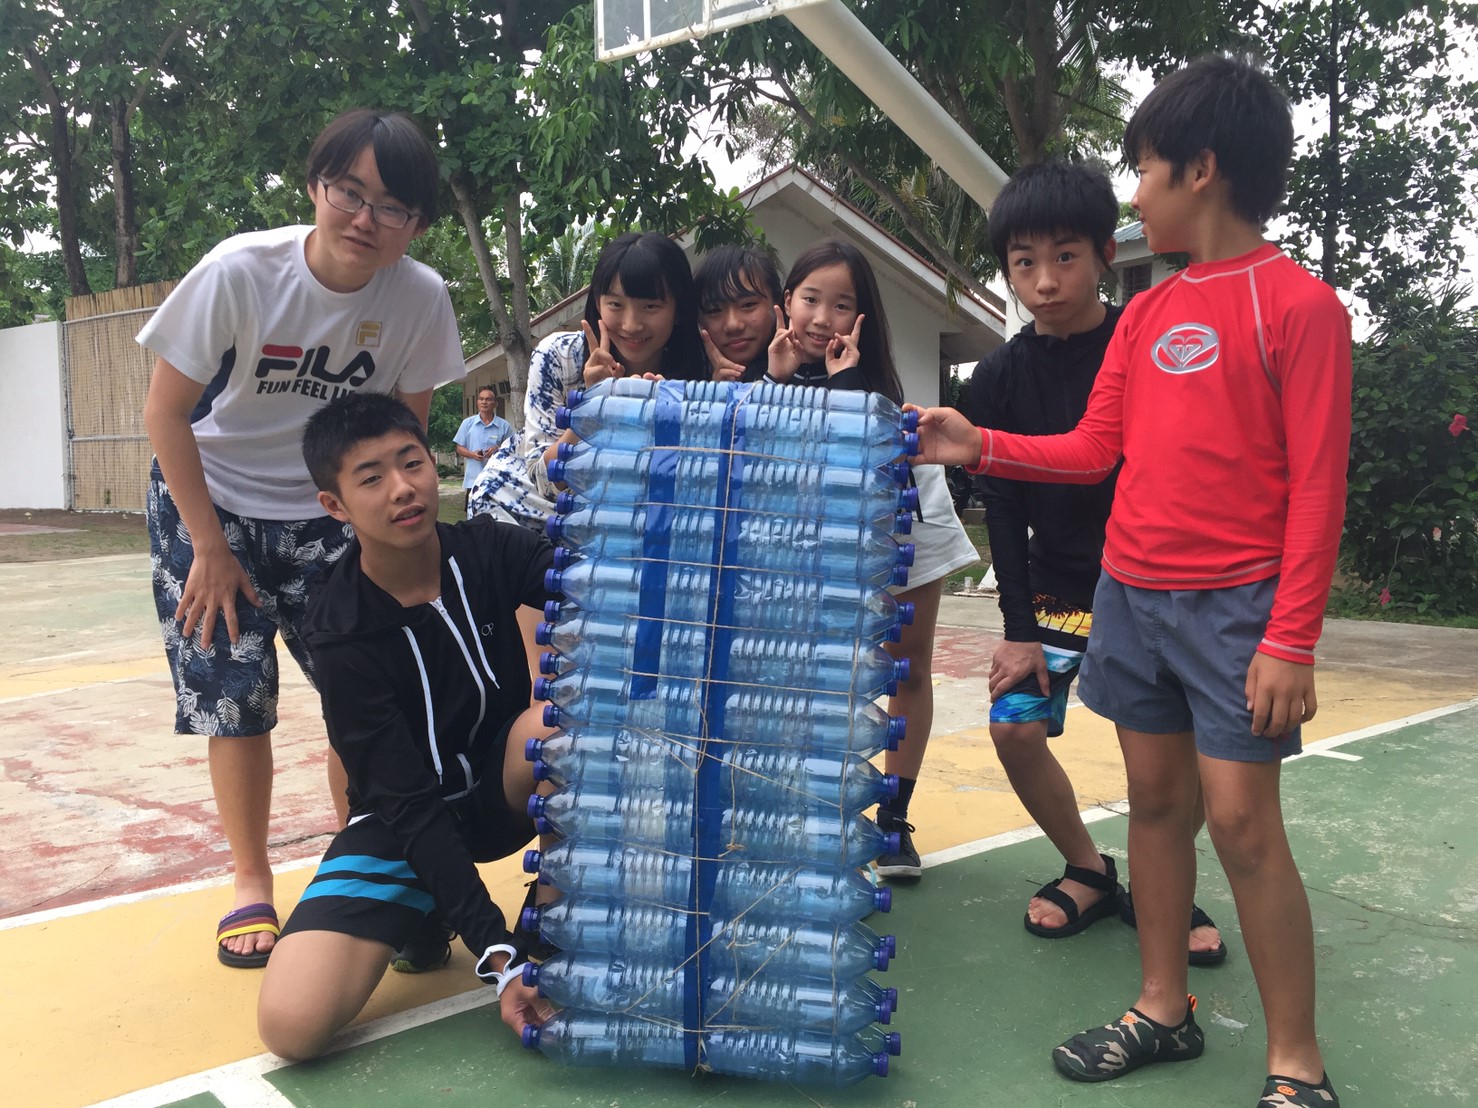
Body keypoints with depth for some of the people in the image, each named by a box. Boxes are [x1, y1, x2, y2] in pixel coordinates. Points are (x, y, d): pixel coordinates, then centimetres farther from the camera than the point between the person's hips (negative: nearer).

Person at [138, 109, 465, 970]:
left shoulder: (422, 299, -18)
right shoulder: (240, 271, -24)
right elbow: (167, 411, -14)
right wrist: (210, 547, -13)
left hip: (328, 514, 2)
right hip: (210, 503, -2)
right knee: (233, 694, -2)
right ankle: (252, 882, 18)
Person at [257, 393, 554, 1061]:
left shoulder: (487, 550, -12)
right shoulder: (342, 636, -20)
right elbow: (410, 805, -22)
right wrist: (496, 955, -27)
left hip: (505, 787, 2)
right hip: (407, 823, -1)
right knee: (290, 1023, -22)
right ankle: (421, 914, 9)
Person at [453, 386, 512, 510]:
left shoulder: (504, 426, 3)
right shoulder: (468, 423, 7)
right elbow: (459, 448, 9)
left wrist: (498, 450, -14)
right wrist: (472, 454, -11)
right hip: (473, 480, 1)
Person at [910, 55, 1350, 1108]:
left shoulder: (1297, 302, -9)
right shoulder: (1145, 314, 10)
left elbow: (1316, 485, -12)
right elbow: (1093, 449, 12)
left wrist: (1292, 640, -15)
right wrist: (980, 446, 2)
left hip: (1235, 606, -6)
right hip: (1130, 594, 6)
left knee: (1241, 820, -4)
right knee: (1156, 800, 13)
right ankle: (1164, 1009, 28)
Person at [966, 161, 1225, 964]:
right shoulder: (1000, 377, -3)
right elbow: (1003, 512, -2)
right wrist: (1017, 628, -5)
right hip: (1055, 588, 3)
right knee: (1014, 726, -7)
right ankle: (1088, 872, 17)